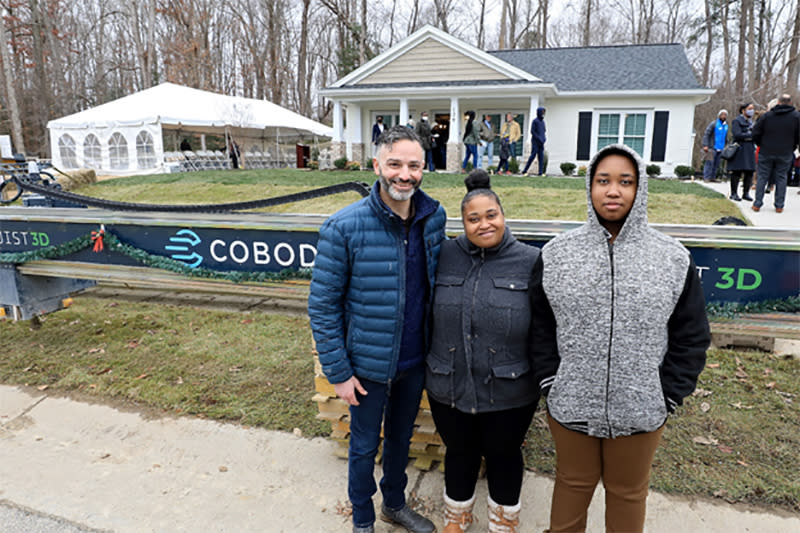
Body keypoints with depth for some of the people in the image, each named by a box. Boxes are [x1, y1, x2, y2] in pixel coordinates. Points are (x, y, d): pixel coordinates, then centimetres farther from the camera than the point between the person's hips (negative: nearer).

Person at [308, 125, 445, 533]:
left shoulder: (434, 217, -6)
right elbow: (322, 305, -14)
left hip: (415, 361, 4)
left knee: (401, 439, 25)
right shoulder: (344, 227, -20)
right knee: (364, 447, 17)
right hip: (368, 365, -4)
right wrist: (338, 373, -12)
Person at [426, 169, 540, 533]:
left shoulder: (530, 262, -9)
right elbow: (427, 313, 6)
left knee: (503, 455, 20)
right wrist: (430, 369, 8)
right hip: (449, 389, 2)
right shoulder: (444, 256, -3)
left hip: (509, 393, -1)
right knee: (460, 454, 21)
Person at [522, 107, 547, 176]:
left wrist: (544, 138, 3)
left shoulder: (542, 122, 16)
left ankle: (541, 172, -5)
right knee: (533, 155, -9)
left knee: (541, 156, -2)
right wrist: (539, 139, -17)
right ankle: (525, 170, 0)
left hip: (541, 143, 7)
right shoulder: (535, 121, -6)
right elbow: (532, 131, -13)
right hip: (535, 141, -7)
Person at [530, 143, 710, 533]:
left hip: (640, 412, 0)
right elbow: (539, 324, 1)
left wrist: (668, 396, -4)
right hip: (570, 406, 0)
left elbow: (691, 336, 1)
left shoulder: (673, 258, -5)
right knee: (573, 485, 21)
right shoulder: (557, 253, -4)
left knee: (628, 493, 21)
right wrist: (550, 382, -4)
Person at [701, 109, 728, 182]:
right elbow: (706, 134, -11)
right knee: (710, 162, -11)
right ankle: (706, 177, -10)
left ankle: (713, 177, 10)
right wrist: (705, 145, -20)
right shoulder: (714, 123, -6)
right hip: (712, 147, -7)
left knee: (716, 164, 6)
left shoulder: (726, 125, 16)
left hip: (720, 148, 7)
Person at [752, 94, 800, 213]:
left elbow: (755, 132, -3)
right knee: (781, 178, 6)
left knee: (762, 177, 5)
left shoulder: (767, 115, -3)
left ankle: (757, 204, 4)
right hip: (785, 154, 0)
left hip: (766, 153, 0)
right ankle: (779, 206, 7)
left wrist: (761, 145, 13)